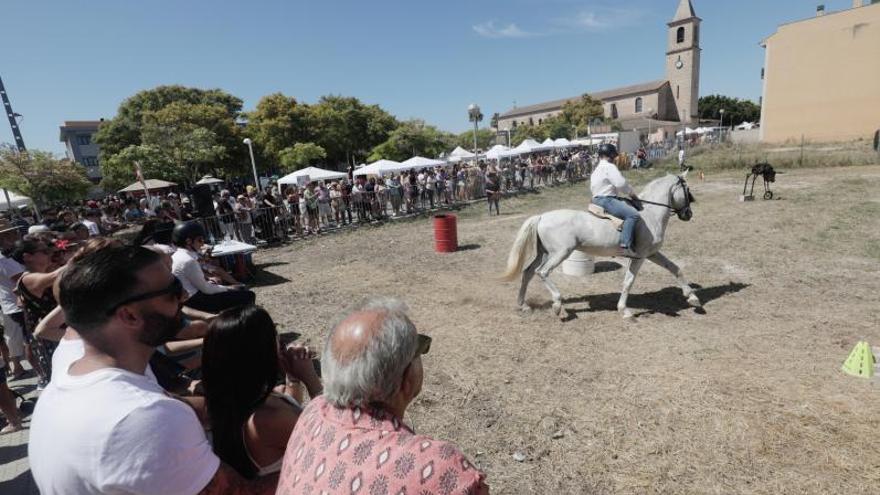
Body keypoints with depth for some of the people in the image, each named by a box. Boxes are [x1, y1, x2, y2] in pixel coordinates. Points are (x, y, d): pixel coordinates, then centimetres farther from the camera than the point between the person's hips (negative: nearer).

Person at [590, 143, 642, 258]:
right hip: (606, 200, -11)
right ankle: (625, 246, -30)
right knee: (633, 214, -23)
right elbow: (621, 184, -18)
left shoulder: (597, 169, 22)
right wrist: (632, 194, -1)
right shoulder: (609, 167, -10)